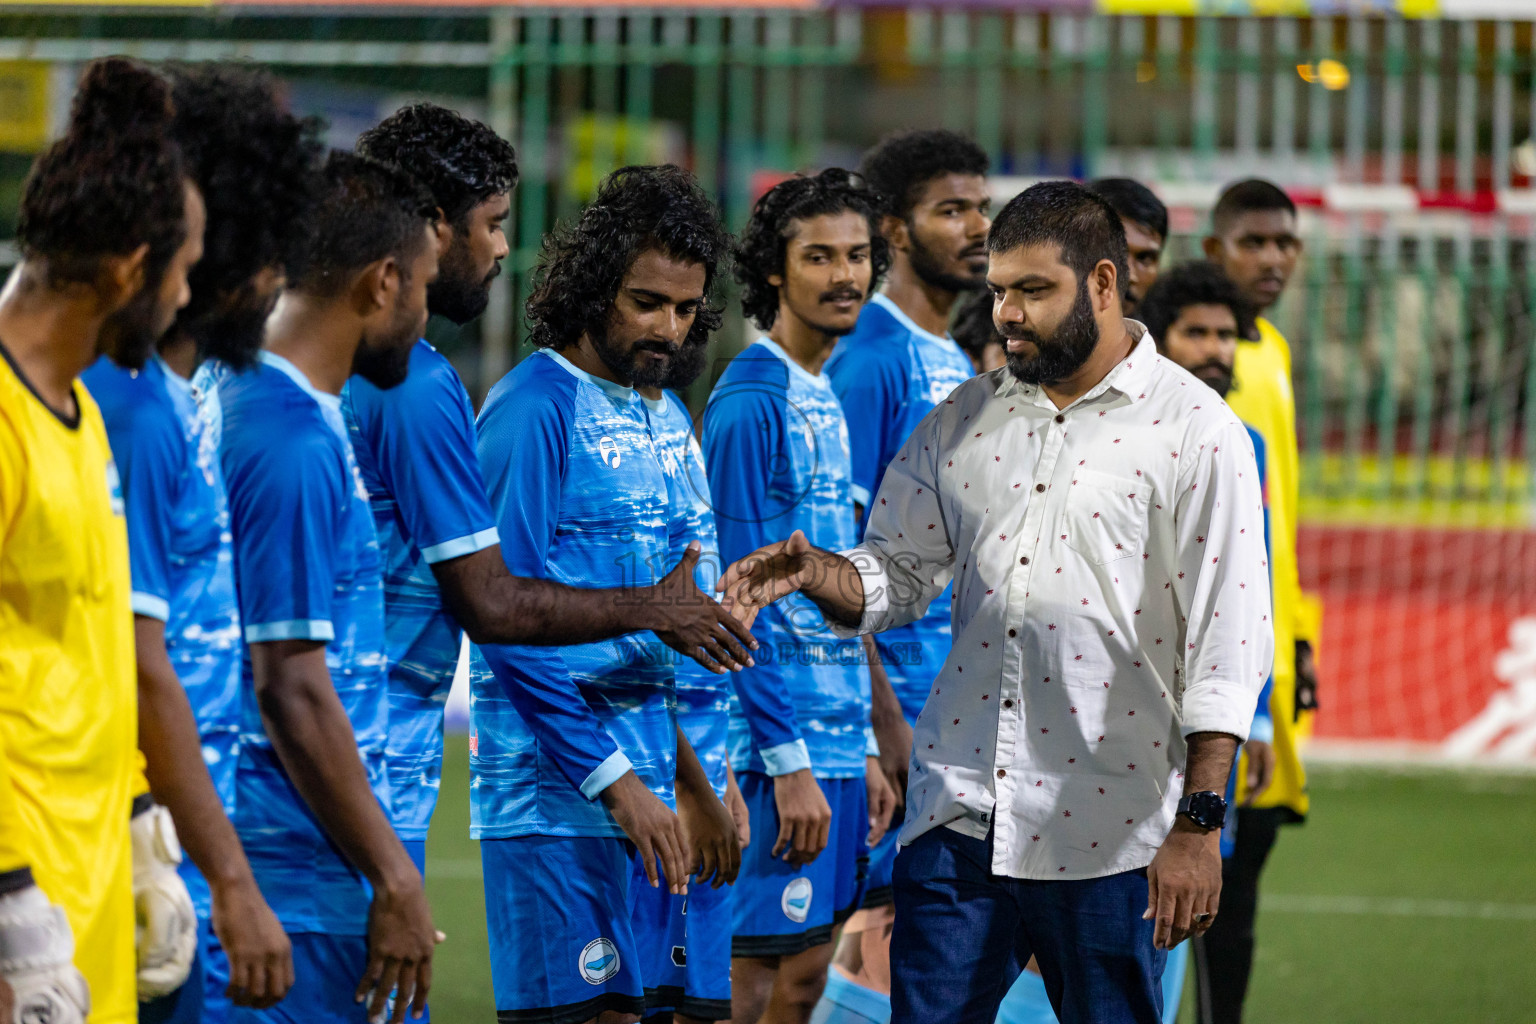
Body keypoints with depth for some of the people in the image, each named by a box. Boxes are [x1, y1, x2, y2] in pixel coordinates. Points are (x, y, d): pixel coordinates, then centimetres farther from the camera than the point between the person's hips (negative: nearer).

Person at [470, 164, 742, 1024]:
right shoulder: (532, 410, -10)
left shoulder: (644, 414, 17)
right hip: (555, 784, -8)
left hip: (638, 774, 8)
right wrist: (618, 782, -17)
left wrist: (694, 784, 18)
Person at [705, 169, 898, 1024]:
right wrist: (788, 760, -19)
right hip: (782, 744, -9)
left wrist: (865, 751, 17)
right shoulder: (750, 404, -12)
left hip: (837, 741, 9)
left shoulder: (829, 401, 15)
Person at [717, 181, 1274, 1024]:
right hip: (958, 816, 4)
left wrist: (1199, 826, -13)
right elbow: (899, 572, 17)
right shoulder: (965, 419, 11)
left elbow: (1227, 646, -8)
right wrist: (822, 574, -7)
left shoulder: (1195, 433, -4)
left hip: (1110, 832, -4)